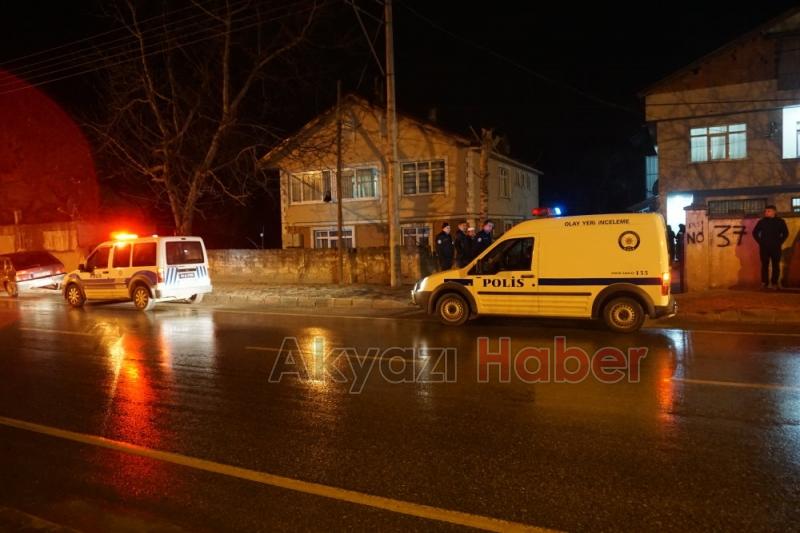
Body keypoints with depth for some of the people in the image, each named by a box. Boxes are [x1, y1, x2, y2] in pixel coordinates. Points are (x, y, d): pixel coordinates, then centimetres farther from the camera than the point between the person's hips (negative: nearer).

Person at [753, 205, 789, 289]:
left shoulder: (780, 221, 4)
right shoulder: (761, 222, 7)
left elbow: (785, 233, 7)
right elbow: (755, 232, 13)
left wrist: (779, 242, -2)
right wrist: (760, 242, 4)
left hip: (775, 247, -1)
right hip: (764, 247, 1)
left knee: (776, 265, 0)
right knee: (765, 265, 1)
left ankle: (775, 283, 5)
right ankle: (765, 283, 4)